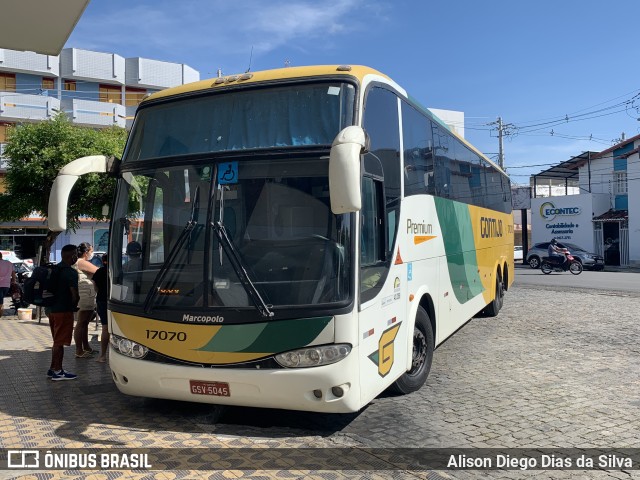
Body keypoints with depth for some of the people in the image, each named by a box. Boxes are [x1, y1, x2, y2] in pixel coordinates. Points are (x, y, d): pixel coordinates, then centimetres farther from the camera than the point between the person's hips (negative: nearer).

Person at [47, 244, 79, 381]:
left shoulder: (55, 269, 11)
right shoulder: (70, 272, -17)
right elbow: (75, 294, -23)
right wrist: (74, 306, -4)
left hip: (52, 309, 9)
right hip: (64, 311, -9)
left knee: (57, 341, 18)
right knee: (60, 342, -2)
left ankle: (53, 368, 25)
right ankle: (57, 372, 5)